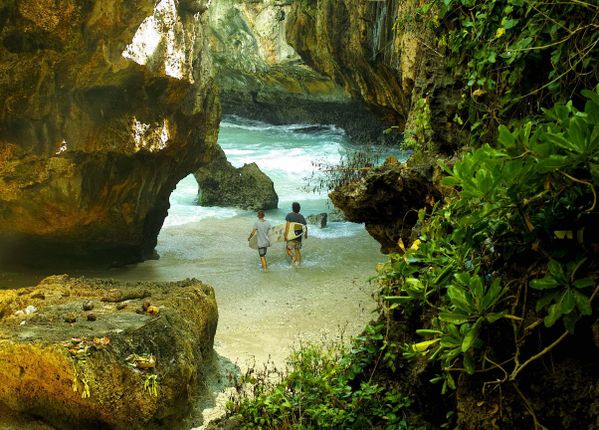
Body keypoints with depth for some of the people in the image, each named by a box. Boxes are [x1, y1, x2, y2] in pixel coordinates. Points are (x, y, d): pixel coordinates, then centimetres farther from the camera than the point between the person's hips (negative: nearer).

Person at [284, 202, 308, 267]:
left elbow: (288, 225, -19)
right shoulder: (301, 216, 2)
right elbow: (305, 226, 5)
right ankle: (298, 264, 11)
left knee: (289, 249, 6)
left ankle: (293, 257, -23)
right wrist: (306, 235, 22)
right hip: (299, 236, 4)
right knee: (297, 250, 15)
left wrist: (286, 235, -17)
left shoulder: (289, 215, -10)